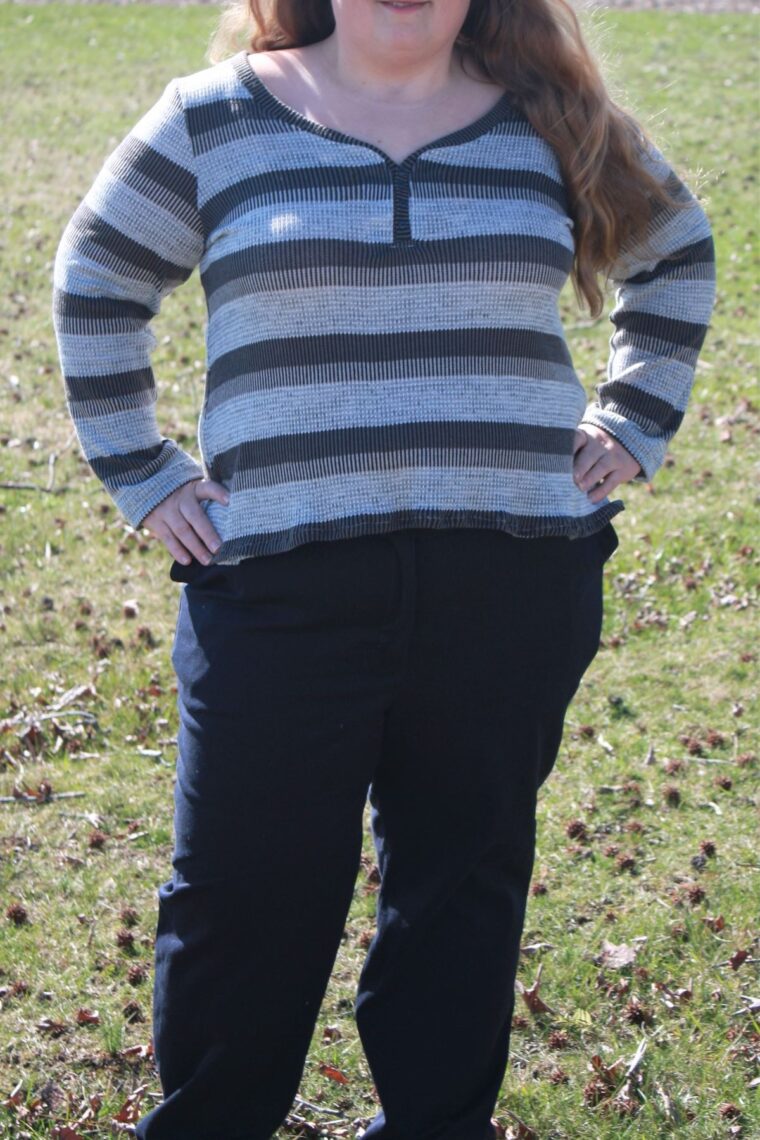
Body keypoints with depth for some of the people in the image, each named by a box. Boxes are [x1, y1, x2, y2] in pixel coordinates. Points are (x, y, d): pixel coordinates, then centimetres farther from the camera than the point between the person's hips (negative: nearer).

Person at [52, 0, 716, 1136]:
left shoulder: (550, 120, 8)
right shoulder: (217, 119, 3)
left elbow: (674, 248, 23)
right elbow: (96, 282, 14)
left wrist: (634, 424, 14)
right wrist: (140, 474, 8)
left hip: (511, 580, 2)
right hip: (283, 584, -1)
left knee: (467, 872, 11)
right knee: (242, 889, 3)